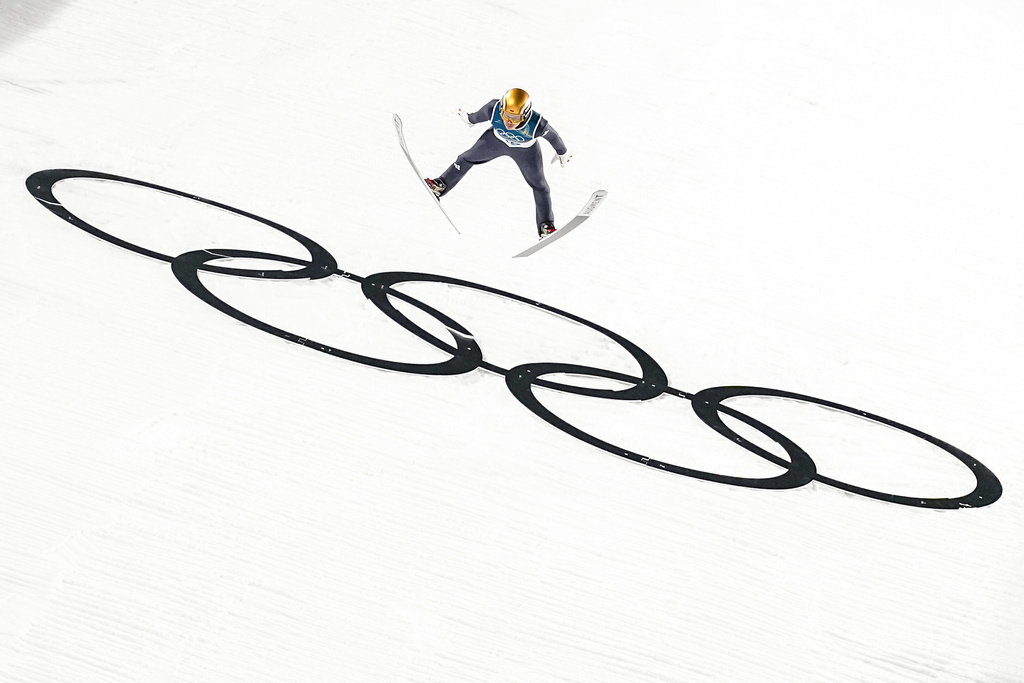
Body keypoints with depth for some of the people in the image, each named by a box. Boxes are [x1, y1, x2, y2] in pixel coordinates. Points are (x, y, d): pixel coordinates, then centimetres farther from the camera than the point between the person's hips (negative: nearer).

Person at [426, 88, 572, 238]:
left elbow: (552, 135, -22)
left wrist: (562, 152, -2)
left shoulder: (537, 125, -43)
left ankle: (546, 225, 27)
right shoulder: (493, 109, -38)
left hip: (525, 151, -2)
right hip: (497, 139, 2)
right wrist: (470, 119, 9)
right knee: (468, 158, 14)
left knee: (539, 185, 9)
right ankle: (440, 186, 36)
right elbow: (480, 114, -14)